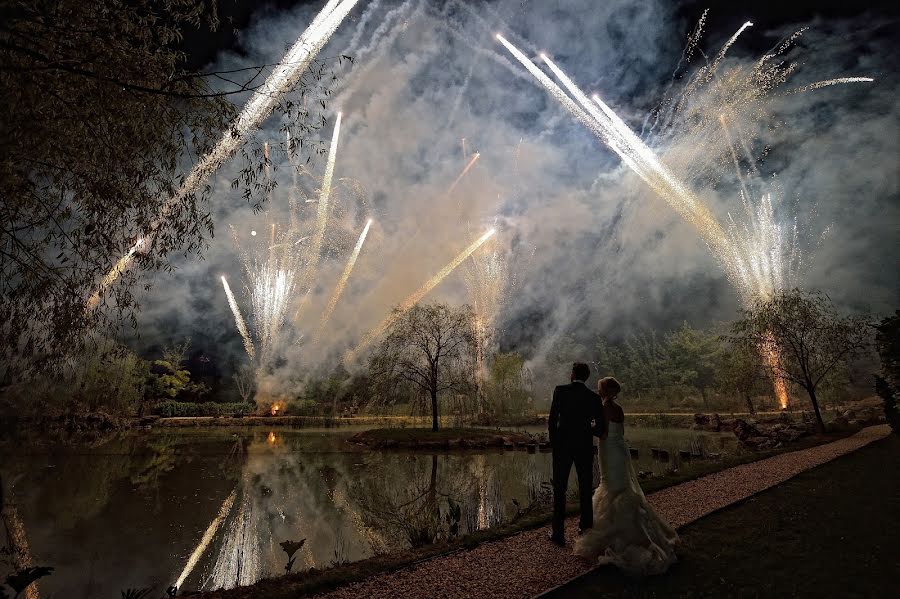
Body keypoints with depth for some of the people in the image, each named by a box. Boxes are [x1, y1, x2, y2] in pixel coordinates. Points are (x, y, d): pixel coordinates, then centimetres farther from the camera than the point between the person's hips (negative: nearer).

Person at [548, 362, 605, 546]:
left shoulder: (560, 391, -8)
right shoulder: (594, 397, -3)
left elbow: (552, 420, -8)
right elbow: (601, 428, -3)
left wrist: (553, 442, 6)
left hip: (562, 446, -2)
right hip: (585, 447, 2)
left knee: (559, 490, 6)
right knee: (585, 489, 20)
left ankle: (558, 533, 7)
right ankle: (586, 524, 33)